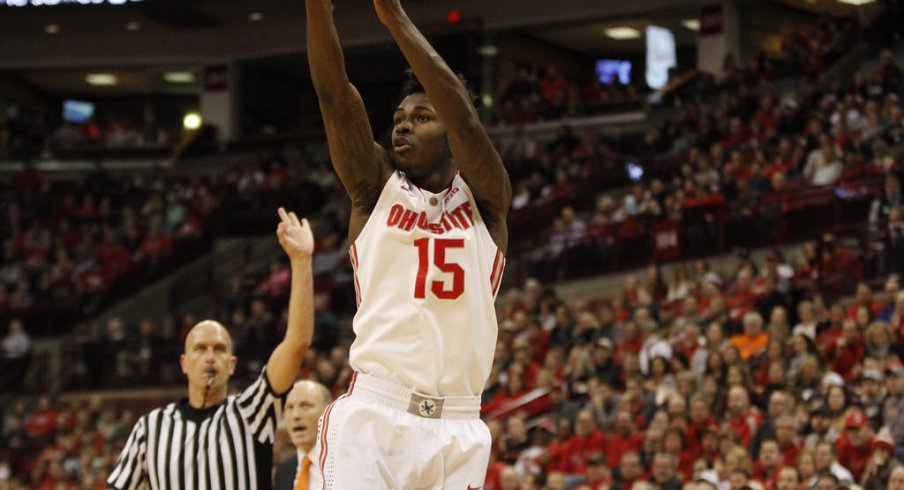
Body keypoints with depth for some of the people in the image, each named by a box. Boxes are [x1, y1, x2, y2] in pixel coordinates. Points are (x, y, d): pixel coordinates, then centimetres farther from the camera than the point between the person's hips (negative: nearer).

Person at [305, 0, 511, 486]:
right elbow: (333, 92, -1)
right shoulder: (375, 189, 11)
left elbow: (465, 118, -9)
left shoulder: (483, 200, 9)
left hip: (458, 428, 1)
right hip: (373, 414, -1)